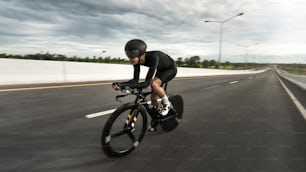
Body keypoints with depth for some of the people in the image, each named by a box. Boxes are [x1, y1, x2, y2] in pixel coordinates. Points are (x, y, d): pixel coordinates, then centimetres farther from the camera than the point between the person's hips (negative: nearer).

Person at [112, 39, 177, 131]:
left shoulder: (153, 58, -43)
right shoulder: (137, 60, -23)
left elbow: (146, 83, -45)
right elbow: (135, 80, -21)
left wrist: (125, 85, -52)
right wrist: (121, 84, -37)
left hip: (170, 69, -6)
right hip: (160, 69, 7)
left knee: (154, 84, -31)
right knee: (153, 95, 3)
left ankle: (167, 104, -6)